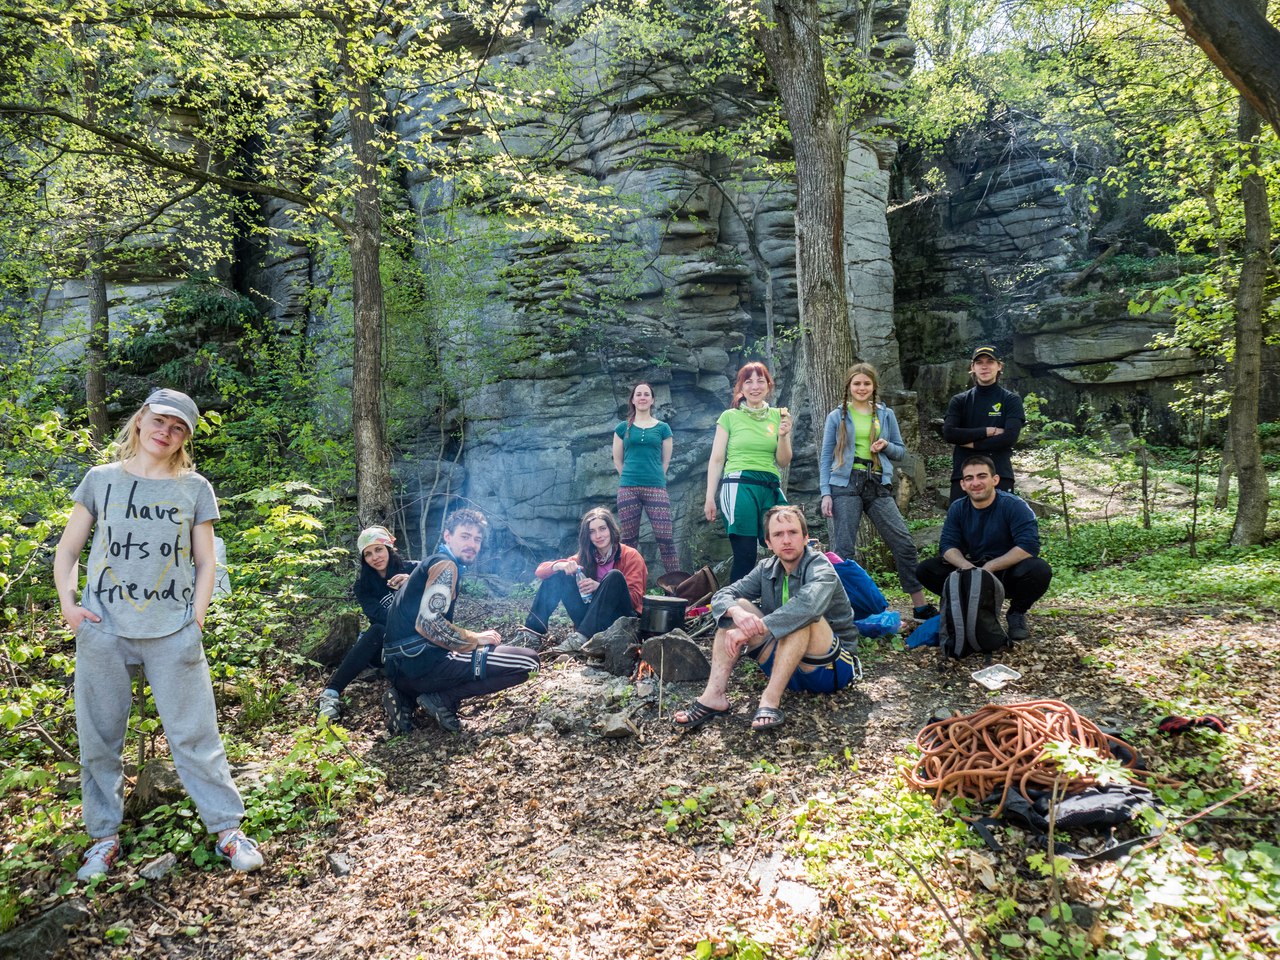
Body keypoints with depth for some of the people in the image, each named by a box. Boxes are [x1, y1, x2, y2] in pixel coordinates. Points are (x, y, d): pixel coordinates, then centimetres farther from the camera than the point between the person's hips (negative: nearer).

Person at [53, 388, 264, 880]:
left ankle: (227, 827, 11)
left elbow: (205, 562, 8)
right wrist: (68, 603, -3)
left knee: (194, 734, 1)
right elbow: (67, 550, 12)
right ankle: (104, 836, 26)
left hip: (172, 633, -1)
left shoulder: (194, 488, 6)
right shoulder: (101, 480, 7)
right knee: (99, 738, 9)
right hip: (103, 631, 1)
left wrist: (196, 622, -2)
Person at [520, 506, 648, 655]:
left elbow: (635, 598, -13)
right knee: (558, 575, -6)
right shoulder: (585, 557, 6)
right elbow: (540, 570, 2)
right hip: (591, 619, 4)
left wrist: (600, 587, -27)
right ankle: (535, 629, -18)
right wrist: (560, 566, -22)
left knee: (614, 576, -29)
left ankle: (581, 638, -40)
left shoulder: (630, 556, -5)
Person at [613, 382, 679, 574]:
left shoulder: (662, 428, 10)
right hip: (627, 490, 1)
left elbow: (665, 461, 13)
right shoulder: (623, 427, 11)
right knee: (629, 540, 2)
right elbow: (617, 460, 14)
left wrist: (653, 478, 9)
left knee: (665, 539, -9)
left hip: (656, 488, -1)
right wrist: (631, 478, 10)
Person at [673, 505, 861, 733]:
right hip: (787, 665, 6)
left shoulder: (820, 568, -16)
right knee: (737, 607, -9)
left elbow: (809, 603, -40)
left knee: (802, 615, -33)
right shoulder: (766, 569, 2)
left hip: (831, 667, -6)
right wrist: (737, 613, -31)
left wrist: (752, 628, -40)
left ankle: (770, 700, -33)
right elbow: (721, 596, -6)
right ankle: (714, 695, -21)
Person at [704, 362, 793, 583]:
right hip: (739, 486, -3)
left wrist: (783, 436, -6)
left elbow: (783, 462, 13)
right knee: (745, 555, -9)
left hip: (771, 488, 4)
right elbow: (716, 460, 6)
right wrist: (710, 497, 0)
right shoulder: (729, 417, 6)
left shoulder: (777, 416, 14)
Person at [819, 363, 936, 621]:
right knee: (843, 549, -3)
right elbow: (826, 457, 5)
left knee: (904, 542, -2)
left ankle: (920, 606, 8)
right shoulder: (837, 417, 7)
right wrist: (825, 493, -4)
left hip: (878, 485, 2)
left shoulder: (886, 415, 12)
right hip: (846, 485, -2)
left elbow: (900, 451, 17)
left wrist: (886, 446, -7)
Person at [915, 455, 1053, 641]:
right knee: (925, 570, -15)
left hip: (1008, 572, -3)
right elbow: (947, 545, -7)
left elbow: (1029, 546, -26)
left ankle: (1017, 614, -3)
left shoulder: (1014, 505, -16)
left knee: (1040, 570, -36)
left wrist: (990, 567, -31)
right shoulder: (958, 509, -2)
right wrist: (966, 566, -29)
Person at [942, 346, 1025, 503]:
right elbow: (948, 433, -7)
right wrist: (988, 431, -9)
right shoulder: (959, 401, 10)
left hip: (1000, 475, -1)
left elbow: (1010, 437, -8)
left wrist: (972, 443, -7)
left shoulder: (1011, 400, 6)